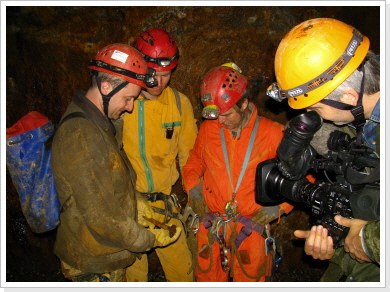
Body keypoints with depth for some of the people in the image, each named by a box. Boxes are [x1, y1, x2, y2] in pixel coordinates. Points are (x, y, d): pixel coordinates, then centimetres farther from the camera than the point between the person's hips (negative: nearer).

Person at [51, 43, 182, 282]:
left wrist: (137, 202, 4)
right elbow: (100, 216, -28)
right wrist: (150, 239, -17)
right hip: (95, 266, -9)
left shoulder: (97, 123, 3)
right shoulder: (80, 138, -29)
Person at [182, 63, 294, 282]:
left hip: (251, 229, -2)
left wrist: (275, 208, -8)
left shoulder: (272, 134, -8)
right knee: (208, 278, 16)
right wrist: (194, 191, 1)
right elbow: (194, 163, 16)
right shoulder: (208, 128, 0)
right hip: (211, 227, 3)